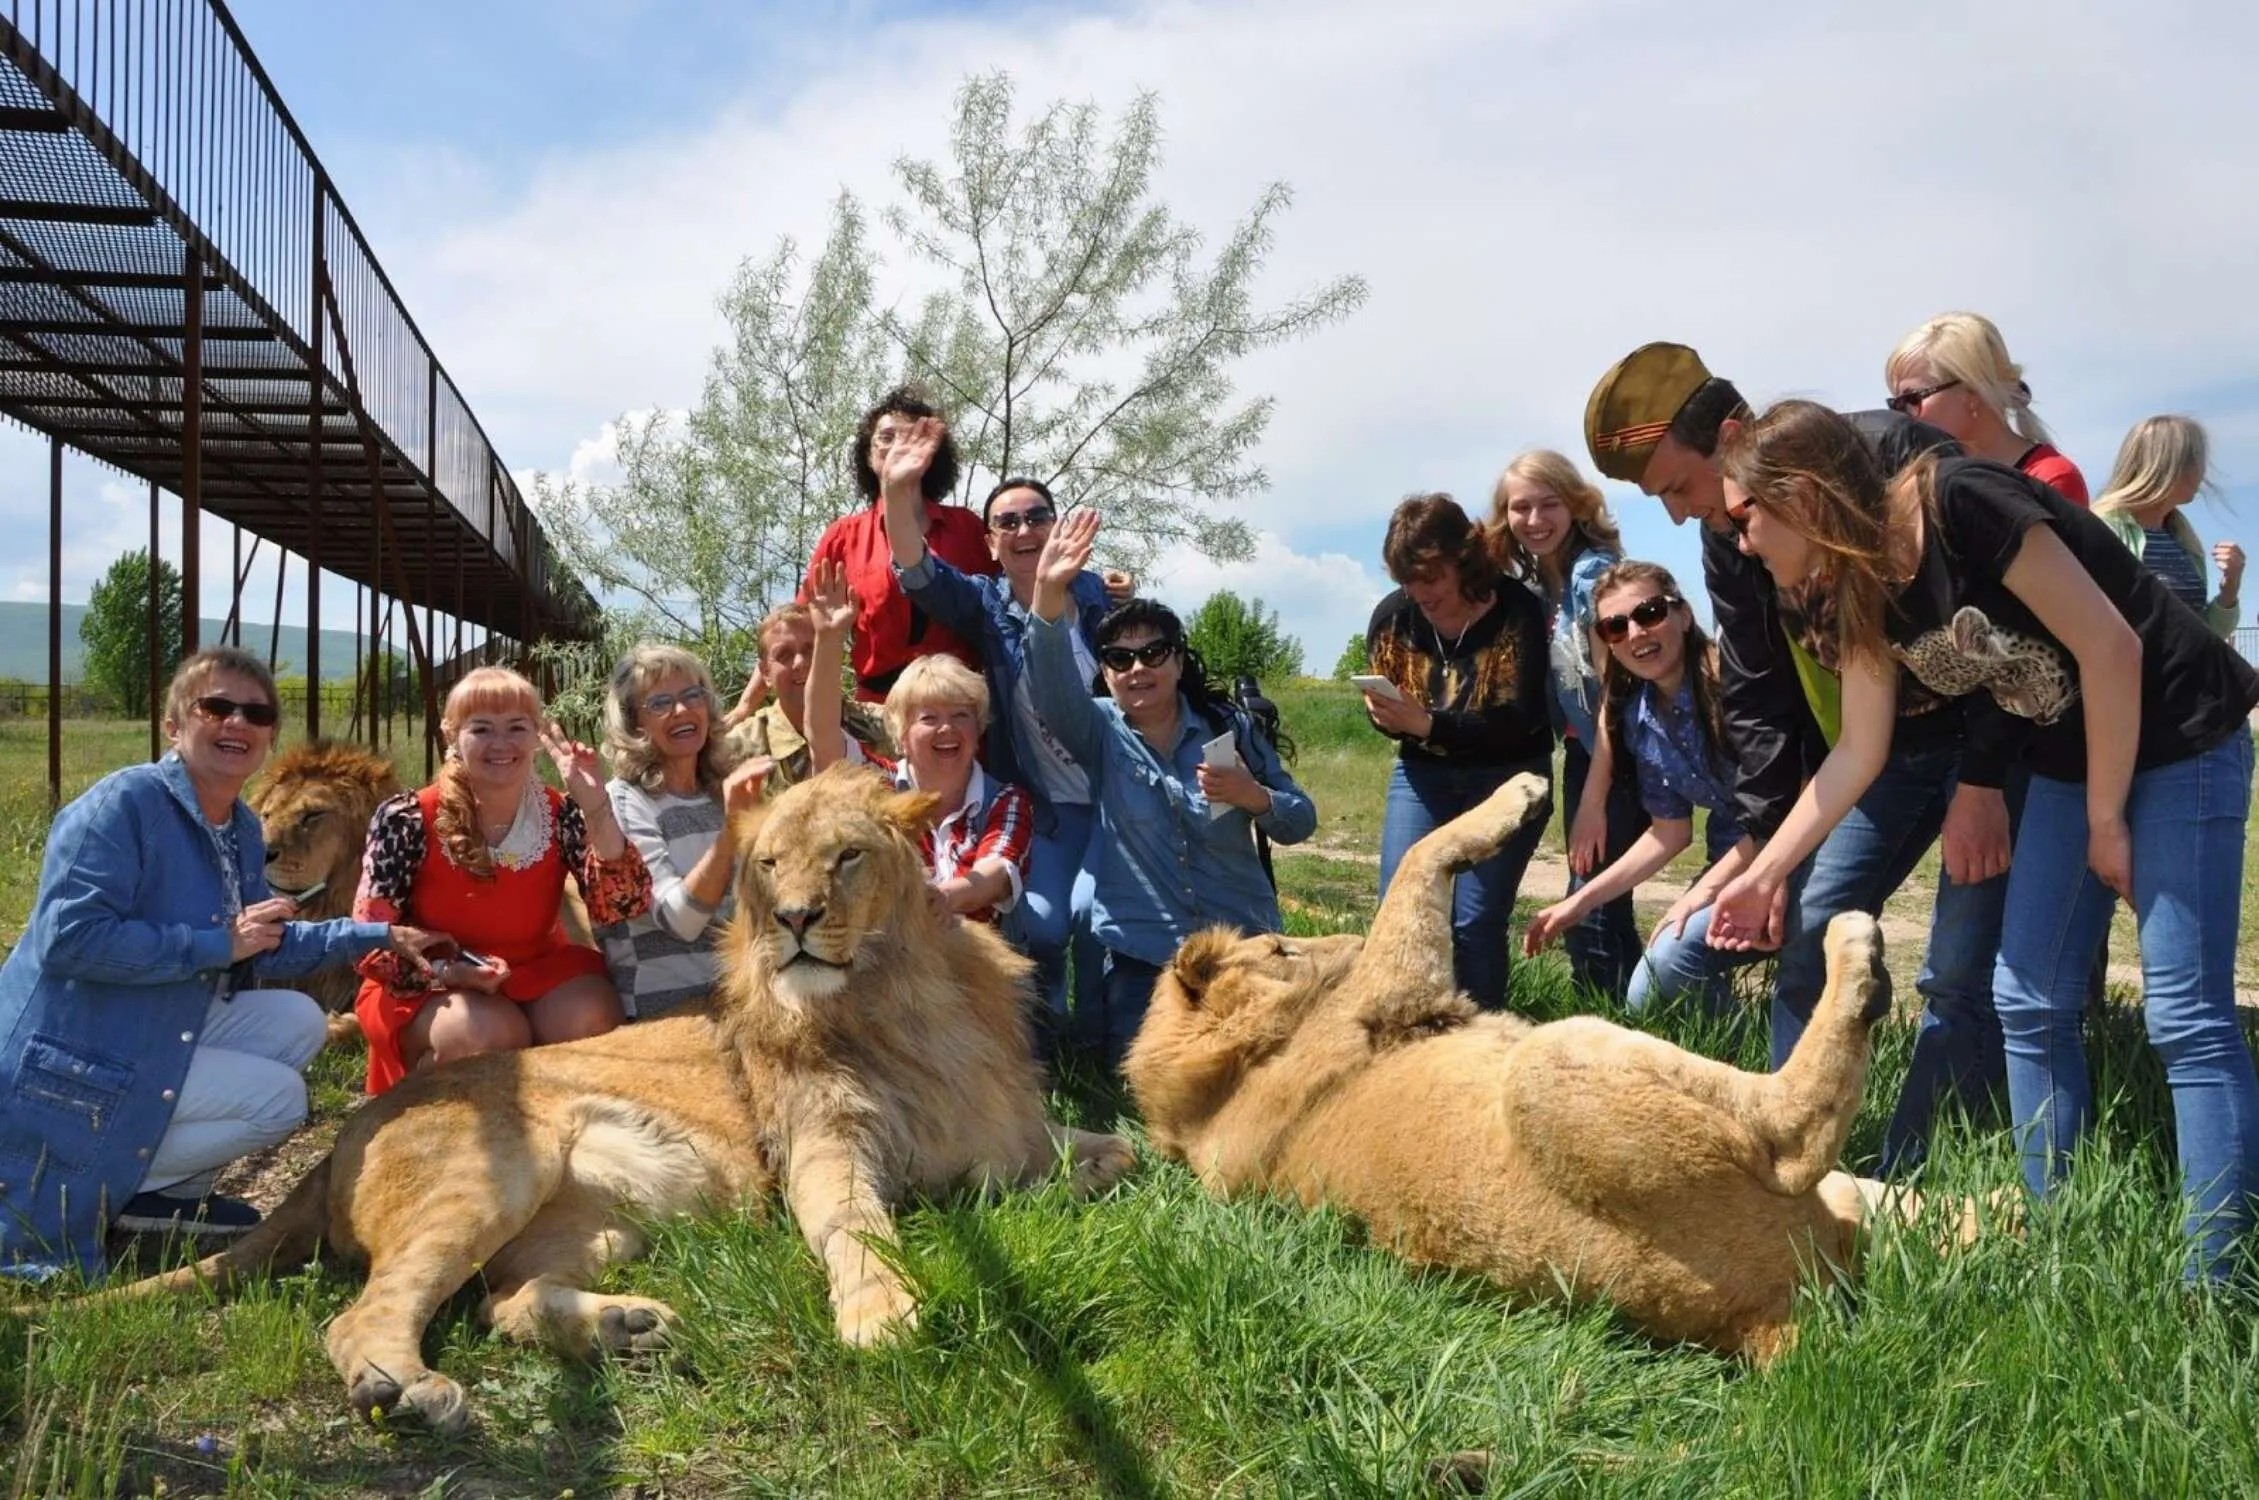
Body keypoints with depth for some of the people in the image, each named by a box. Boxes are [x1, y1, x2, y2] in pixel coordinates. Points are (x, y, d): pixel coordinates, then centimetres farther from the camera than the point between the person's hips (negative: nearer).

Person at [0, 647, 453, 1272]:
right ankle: (82, 1197, -4)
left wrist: (379, 935, 11)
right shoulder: (124, 802, -19)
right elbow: (68, 938, -28)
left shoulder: (243, 830, 8)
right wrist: (217, 943, -25)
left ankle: (168, 1191, 5)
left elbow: (265, 948, 19)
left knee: (299, 1021, 3)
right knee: (278, 1099, -11)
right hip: (73, 1066, -9)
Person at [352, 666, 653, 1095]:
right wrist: (447, 971, -30)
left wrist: (596, 808, -28)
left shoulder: (561, 815, -7)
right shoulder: (409, 820, -13)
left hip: (539, 972, 3)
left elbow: (623, 906, -19)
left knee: (589, 1022, -27)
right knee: (489, 1036, -32)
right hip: (428, 987, -2)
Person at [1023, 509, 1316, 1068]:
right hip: (1141, 950, -1)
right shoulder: (1100, 733, -1)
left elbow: (1300, 823, 4)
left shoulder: (1228, 728, 1)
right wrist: (1048, 594, -40)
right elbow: (1053, 686, -23)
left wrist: (1256, 797, -19)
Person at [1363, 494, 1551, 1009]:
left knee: (1475, 922, -8)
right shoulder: (1392, 615, -5)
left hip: (1508, 775, -4)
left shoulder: (1516, 612, -18)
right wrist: (1384, 717, -21)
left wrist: (1427, 723, -35)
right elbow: (1385, 711, 5)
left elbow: (1518, 720, -23)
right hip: (1424, 773, 4)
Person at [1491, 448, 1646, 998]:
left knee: (1591, 908, -10)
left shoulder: (1592, 571, -16)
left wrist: (1594, 800, -19)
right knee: (1596, 903, 10)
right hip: (1581, 753, 8)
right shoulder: (1532, 581, 8)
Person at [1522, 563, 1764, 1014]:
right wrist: (1581, 900, 8)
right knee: (1644, 1004, 2)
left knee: (1673, 957, -26)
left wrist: (1706, 888, -19)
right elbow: (1669, 832, 11)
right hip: (1732, 858, 8)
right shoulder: (1638, 719, 1)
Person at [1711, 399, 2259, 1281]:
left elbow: (2109, 645, -23)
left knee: (2185, 1015, -9)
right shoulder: (1863, 592, -2)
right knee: (2030, 1004, 5)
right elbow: (1857, 754, 6)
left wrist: (2105, 821, -15)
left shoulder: (1961, 505, -25)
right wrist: (1764, 872, 7)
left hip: (2179, 738, -8)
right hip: (2067, 756, 8)